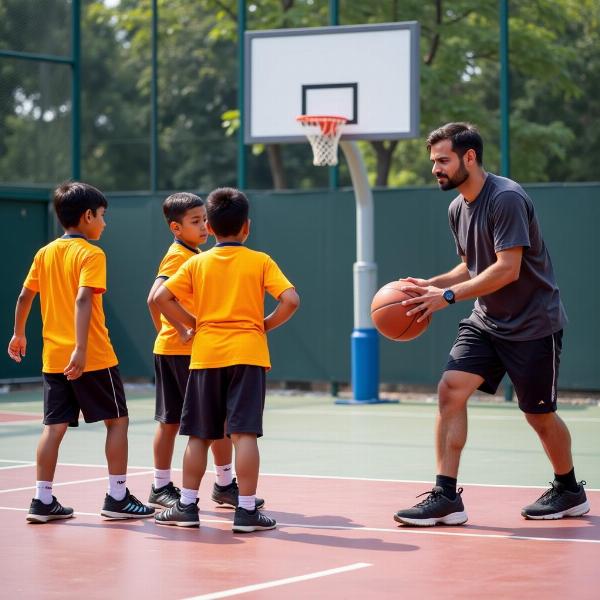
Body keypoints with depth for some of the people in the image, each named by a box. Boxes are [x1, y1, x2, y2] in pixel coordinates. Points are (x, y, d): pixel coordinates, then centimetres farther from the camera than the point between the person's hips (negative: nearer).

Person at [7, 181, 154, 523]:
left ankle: (43, 501, 5)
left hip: (54, 357, 6)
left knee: (55, 426, 8)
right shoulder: (91, 254, -10)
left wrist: (19, 334, 28)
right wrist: (80, 348, -28)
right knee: (118, 420, 6)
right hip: (92, 357, -6)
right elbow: (83, 300, -21)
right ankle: (117, 497, 7)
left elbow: (25, 296, 14)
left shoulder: (45, 253, 9)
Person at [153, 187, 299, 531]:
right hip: (248, 352, -2)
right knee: (244, 433, -5)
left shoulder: (197, 263, 6)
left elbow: (162, 298, -1)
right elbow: (291, 300, -10)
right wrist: (266, 325, 5)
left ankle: (187, 506, 15)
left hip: (206, 354, 2)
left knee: (199, 435, 10)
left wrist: (191, 324, 9)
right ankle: (246, 510, -6)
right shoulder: (261, 262, 1)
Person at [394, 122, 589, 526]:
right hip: (487, 322, 7)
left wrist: (448, 296, -28)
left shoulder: (507, 198, -21)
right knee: (451, 389, -11)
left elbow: (507, 269, -27)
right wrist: (432, 284, 0)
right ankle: (446, 497, -10)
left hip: (533, 323, -7)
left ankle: (570, 492, 29)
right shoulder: (458, 208, 6)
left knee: (539, 414, 5)